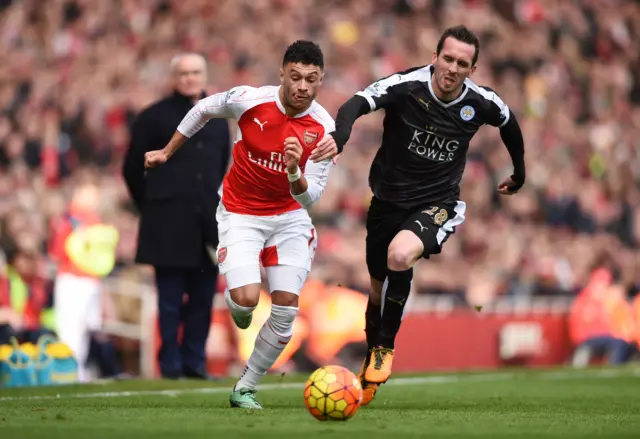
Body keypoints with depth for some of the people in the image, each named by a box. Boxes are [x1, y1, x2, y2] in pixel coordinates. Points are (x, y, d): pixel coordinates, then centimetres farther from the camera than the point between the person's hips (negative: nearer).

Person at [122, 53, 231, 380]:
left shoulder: (218, 119, 13)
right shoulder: (155, 117, 0)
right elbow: (133, 169, 3)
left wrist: (213, 203, 12)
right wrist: (152, 206, 7)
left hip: (207, 221, 4)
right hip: (169, 224, -4)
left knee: (203, 297, 4)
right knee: (171, 298, -3)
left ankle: (194, 362, 12)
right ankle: (171, 364, 3)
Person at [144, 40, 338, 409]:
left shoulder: (324, 129, -17)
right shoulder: (249, 100, -20)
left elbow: (310, 198, -16)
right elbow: (203, 110, 2)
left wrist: (295, 172, -38)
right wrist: (167, 152, 11)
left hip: (290, 216, 2)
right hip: (241, 214, -2)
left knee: (286, 306, -7)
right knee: (246, 299, -20)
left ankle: (245, 388, 11)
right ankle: (237, 307, 21)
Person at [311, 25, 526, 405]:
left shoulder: (481, 103, -10)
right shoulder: (407, 86, -18)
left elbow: (510, 123, 14)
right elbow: (358, 103, -34)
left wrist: (519, 174, 25)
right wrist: (339, 137, -54)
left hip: (436, 206, -1)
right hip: (388, 201, 1)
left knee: (399, 255, -32)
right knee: (378, 288, 14)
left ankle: (385, 347, -11)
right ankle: (370, 373, 39)